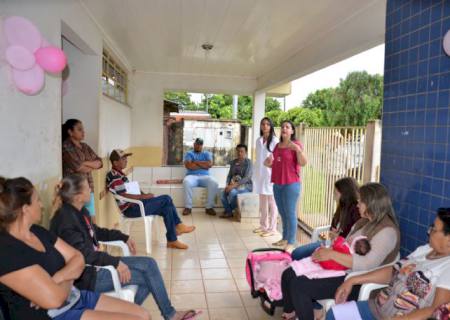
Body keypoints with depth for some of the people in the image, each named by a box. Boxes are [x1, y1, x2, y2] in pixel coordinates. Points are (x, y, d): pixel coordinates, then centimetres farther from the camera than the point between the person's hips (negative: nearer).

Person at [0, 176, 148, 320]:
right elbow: (54, 298, -26)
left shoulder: (37, 232, 7)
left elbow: (78, 259, 7)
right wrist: (68, 279, -4)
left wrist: (58, 278, -14)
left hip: (76, 297, 8)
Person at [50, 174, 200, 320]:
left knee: (149, 264, -2)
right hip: (86, 276, -9)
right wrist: (115, 262, -30)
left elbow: (95, 231, 23)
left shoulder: (80, 211, 6)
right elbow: (83, 253, -30)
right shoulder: (66, 219, -23)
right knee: (147, 276, -11)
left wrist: (124, 237, 17)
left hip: (94, 262, 9)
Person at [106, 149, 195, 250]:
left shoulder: (119, 174, 16)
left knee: (167, 208, -4)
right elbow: (123, 196, -24)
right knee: (166, 200, -15)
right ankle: (178, 226, 1)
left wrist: (143, 195, 8)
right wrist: (144, 197, -20)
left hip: (134, 204, 10)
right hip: (131, 209, -10)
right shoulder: (114, 176, -16)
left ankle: (172, 240, 1)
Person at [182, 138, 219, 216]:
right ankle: (188, 207, -27)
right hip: (192, 176, -1)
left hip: (205, 176, 2)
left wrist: (196, 162, -2)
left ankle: (209, 207, -21)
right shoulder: (189, 153, 13)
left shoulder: (207, 154, 18)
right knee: (186, 182, -37)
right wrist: (203, 165, -2)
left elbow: (210, 164, -3)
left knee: (214, 183, -31)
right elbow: (188, 165, -7)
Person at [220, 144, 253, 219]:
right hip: (234, 185, 5)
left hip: (246, 186, -5)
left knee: (232, 192, -33)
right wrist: (228, 185, -9)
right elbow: (229, 175, 12)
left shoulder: (248, 162, -9)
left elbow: (247, 178, -19)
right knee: (224, 193, -25)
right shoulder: (233, 162, 11)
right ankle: (229, 212, -10)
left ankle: (229, 211, -6)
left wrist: (234, 185, -27)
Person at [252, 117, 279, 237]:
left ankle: (272, 228, 7)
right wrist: (255, 173, 13)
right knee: (262, 202, 13)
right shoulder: (258, 140, 11)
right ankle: (263, 225, 24)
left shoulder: (275, 140, -7)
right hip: (260, 173, 7)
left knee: (272, 202, 0)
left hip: (270, 174, -6)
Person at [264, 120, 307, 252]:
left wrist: (298, 149, -29)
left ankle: (291, 242, 2)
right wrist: (269, 163, 3)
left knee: (290, 213, -5)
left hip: (291, 184, -7)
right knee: (282, 213, 14)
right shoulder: (278, 145, 14)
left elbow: (303, 163, -16)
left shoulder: (296, 144, -7)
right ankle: (285, 238, 25)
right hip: (277, 184, 7)